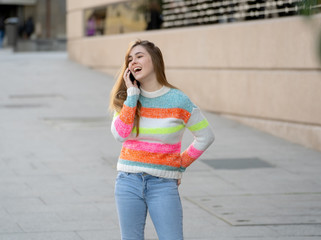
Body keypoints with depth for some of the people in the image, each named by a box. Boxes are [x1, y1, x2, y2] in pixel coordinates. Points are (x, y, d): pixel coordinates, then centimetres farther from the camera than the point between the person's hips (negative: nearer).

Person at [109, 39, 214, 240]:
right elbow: (120, 134, -11)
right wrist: (132, 95, -10)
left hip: (163, 185, -3)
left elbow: (206, 136, 4)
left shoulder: (178, 100, -5)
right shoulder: (127, 98, 6)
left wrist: (181, 165, 2)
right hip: (129, 181, 3)